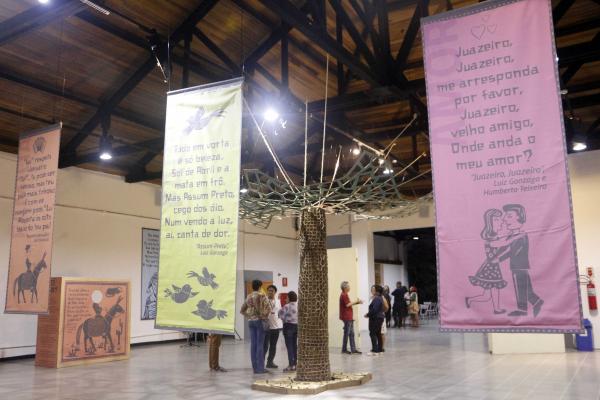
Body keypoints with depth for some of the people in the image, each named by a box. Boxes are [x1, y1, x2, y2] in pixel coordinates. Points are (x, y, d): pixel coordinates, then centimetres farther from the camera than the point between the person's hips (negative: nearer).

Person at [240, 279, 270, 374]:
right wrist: (265, 317, -3)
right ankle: (260, 368, 0)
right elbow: (268, 308, -17)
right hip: (260, 320, -5)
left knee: (253, 345, 7)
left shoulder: (248, 297, 9)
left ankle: (255, 367, 12)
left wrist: (249, 316, 14)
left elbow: (242, 310, 14)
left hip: (251, 321, 6)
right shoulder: (261, 296, -8)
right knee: (260, 345, -2)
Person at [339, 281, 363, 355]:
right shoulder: (344, 295, -15)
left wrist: (357, 302, 11)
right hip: (346, 317, -10)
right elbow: (347, 305, -21)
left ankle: (353, 349, 13)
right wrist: (356, 301, -12)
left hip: (349, 317, 10)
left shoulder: (345, 295, 17)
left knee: (351, 334, 10)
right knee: (346, 333, -3)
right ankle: (344, 349, 5)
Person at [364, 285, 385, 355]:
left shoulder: (376, 299, -19)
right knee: (378, 333, 14)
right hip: (380, 317, 11)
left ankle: (375, 350, -9)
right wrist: (369, 314, 14)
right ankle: (379, 349, 18)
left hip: (376, 318, -10)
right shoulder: (380, 298, 13)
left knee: (373, 334, -7)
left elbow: (374, 310, -24)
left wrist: (368, 315, -12)